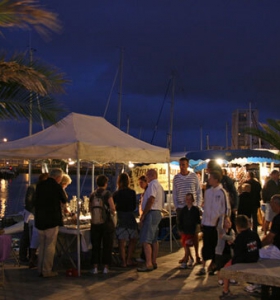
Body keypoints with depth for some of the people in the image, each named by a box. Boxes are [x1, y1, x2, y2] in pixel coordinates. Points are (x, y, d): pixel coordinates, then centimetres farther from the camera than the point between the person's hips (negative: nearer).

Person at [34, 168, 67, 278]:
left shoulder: (40, 185, 5)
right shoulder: (57, 187, -13)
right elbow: (64, 200, 2)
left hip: (40, 220, 6)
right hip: (52, 221, -6)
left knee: (42, 245, 16)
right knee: (50, 246, 2)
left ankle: (40, 269, 21)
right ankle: (47, 271, 4)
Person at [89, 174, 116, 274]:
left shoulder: (92, 194, 3)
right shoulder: (107, 193, -9)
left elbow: (90, 209, 11)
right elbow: (112, 208, -15)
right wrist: (112, 212, 7)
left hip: (95, 223, 3)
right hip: (107, 222, -3)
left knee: (96, 245, 9)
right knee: (107, 245, 6)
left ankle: (95, 267, 8)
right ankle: (106, 267, 6)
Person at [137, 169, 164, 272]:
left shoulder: (152, 185, -12)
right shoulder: (159, 186, 20)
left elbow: (151, 200, -21)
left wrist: (143, 215, -17)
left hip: (151, 213, -11)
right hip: (158, 212, 11)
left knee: (146, 240, -12)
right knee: (154, 240, 14)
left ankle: (148, 264, -16)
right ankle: (154, 262, 19)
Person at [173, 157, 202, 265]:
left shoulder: (194, 176, 1)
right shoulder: (176, 178, 6)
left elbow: (199, 192, 3)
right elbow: (174, 194, 10)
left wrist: (198, 205, -4)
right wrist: (176, 206, 2)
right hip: (181, 208, 2)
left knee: (194, 232, -1)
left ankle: (197, 255, 5)